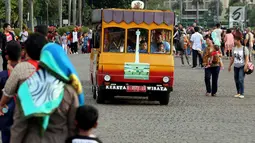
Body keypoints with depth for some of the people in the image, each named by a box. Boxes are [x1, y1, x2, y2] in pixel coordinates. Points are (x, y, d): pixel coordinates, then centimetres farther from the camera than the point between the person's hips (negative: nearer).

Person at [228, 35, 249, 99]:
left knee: (241, 80, -16)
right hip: (236, 66, 6)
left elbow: (247, 58, -10)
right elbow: (232, 58, 18)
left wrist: (246, 65, -21)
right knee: (236, 80, 7)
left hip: (242, 66, -6)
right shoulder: (234, 49, 10)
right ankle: (238, 93, 17)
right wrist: (230, 66, 19)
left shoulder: (244, 48, -6)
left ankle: (242, 93, -14)